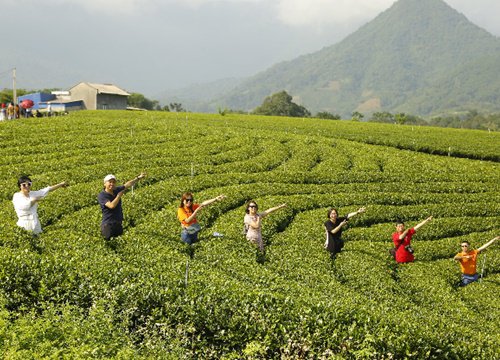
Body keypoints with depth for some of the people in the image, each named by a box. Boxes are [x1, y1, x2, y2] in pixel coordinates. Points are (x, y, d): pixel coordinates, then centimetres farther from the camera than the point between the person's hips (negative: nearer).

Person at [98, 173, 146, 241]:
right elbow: (111, 205, -25)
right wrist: (119, 195, -15)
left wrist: (138, 178, 16)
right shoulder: (101, 196, -12)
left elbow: (127, 185, 18)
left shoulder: (116, 190, 7)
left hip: (118, 224, 7)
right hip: (108, 225, -7)